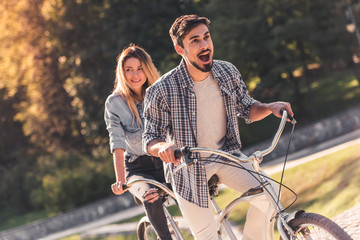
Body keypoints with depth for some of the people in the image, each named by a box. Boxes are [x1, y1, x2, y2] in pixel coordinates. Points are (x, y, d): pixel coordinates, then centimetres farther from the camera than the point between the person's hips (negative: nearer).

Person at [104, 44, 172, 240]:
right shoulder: (114, 103, -6)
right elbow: (117, 143, -14)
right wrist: (120, 179, -28)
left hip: (165, 162, 2)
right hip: (139, 168, -2)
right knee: (152, 199, -35)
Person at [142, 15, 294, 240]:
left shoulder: (228, 72, -9)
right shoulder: (162, 90, -21)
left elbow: (247, 108, 6)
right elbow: (150, 140, -15)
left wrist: (269, 107, -15)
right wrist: (164, 147, -38)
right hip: (187, 165, -3)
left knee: (266, 193, -19)